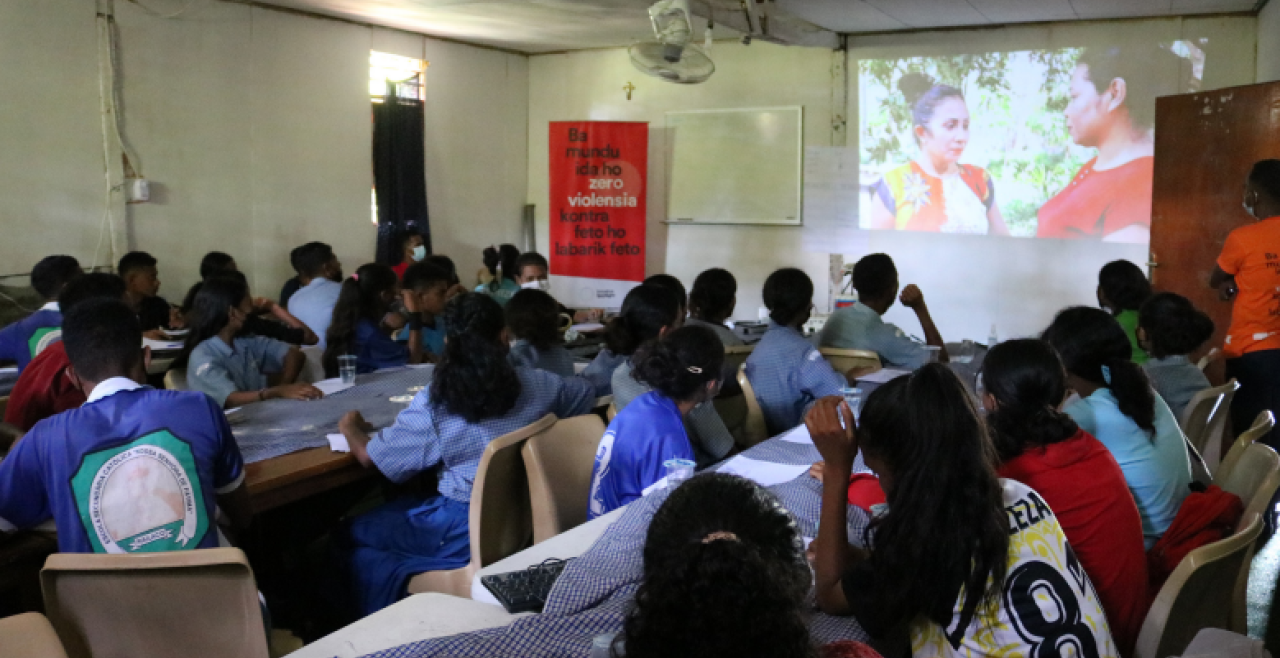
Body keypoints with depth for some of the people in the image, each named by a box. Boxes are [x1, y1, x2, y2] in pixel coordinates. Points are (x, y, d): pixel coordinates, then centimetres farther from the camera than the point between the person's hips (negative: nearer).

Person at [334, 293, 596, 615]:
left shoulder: (435, 400, -12)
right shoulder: (536, 384, -3)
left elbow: (369, 456, -3)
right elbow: (586, 392, 17)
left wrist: (351, 428, 18)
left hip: (466, 531, -5)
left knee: (351, 533, 17)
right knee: (404, 507, 30)